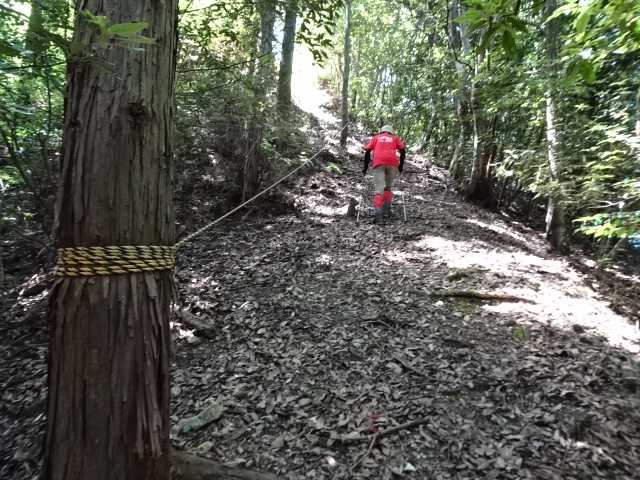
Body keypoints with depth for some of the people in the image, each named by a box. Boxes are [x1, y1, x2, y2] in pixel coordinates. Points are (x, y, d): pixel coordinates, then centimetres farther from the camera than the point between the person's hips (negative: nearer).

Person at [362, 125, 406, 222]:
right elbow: (403, 150, 13)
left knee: (379, 189, -6)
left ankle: (378, 212, -21)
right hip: (392, 163, 1)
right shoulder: (395, 138, 28)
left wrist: (365, 167, 15)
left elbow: (367, 151, 13)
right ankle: (386, 210, 12)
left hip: (378, 163, -1)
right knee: (388, 187, 18)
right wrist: (401, 165, 19)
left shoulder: (376, 137, 27)